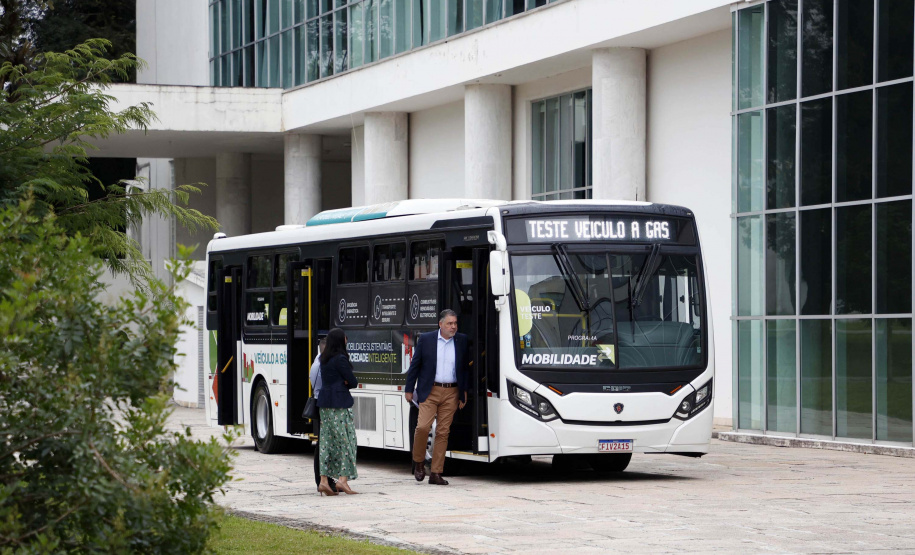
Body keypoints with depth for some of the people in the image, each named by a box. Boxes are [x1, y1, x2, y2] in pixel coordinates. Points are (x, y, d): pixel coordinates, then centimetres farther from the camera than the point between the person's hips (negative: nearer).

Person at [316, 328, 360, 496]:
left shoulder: (324, 359, 12)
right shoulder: (340, 359, -13)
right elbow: (353, 382, -9)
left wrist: (343, 383, 3)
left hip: (325, 403, 8)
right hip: (340, 404, -8)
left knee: (327, 441, 6)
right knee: (346, 440, -2)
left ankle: (323, 481, 3)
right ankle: (343, 478, -8)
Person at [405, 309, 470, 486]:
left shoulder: (462, 341, 7)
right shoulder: (425, 339, 1)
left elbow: (466, 367, 14)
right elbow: (415, 365, 7)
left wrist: (464, 391, 9)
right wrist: (409, 389, 6)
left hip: (451, 393, 2)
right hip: (430, 391, -2)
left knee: (443, 432, 1)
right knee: (423, 427, -14)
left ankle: (436, 473, 5)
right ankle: (418, 462, 11)